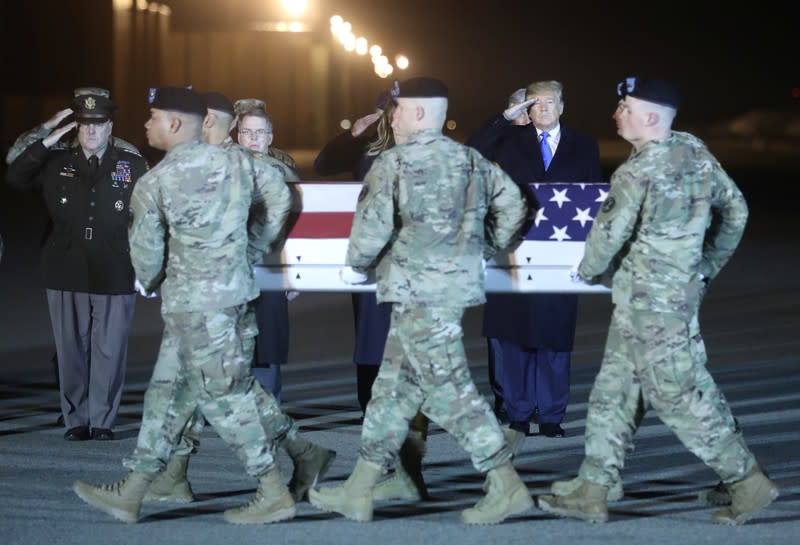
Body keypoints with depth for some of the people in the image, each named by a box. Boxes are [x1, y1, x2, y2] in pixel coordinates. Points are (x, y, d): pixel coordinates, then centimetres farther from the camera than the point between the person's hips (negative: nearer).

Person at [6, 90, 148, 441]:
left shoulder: (133, 167, 4)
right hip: (67, 276, 2)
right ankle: (76, 421, 15)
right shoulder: (56, 164, 9)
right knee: (71, 350, 5)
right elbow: (14, 176, 3)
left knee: (109, 351, 1)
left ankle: (102, 421, 12)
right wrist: (46, 143, -5)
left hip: (115, 278, -1)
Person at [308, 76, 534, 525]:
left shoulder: (394, 163, -9)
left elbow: (373, 223, -16)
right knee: (394, 385, 13)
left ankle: (507, 486, -6)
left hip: (418, 290, -8)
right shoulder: (470, 160, 11)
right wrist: (489, 248, 20)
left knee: (448, 389, -5)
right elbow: (513, 205, 8)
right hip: (458, 283, 8)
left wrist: (356, 266, 1)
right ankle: (359, 491, 17)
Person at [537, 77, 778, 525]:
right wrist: (708, 267, 20)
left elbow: (609, 234, -16)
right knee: (613, 391, 12)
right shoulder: (696, 152, 5)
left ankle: (750, 483, 6)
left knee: (682, 396, -1)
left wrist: (588, 270, 4)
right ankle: (592, 494, 15)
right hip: (682, 286, 9)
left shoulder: (639, 171, -19)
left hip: (650, 303, -9)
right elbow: (735, 211, 12)